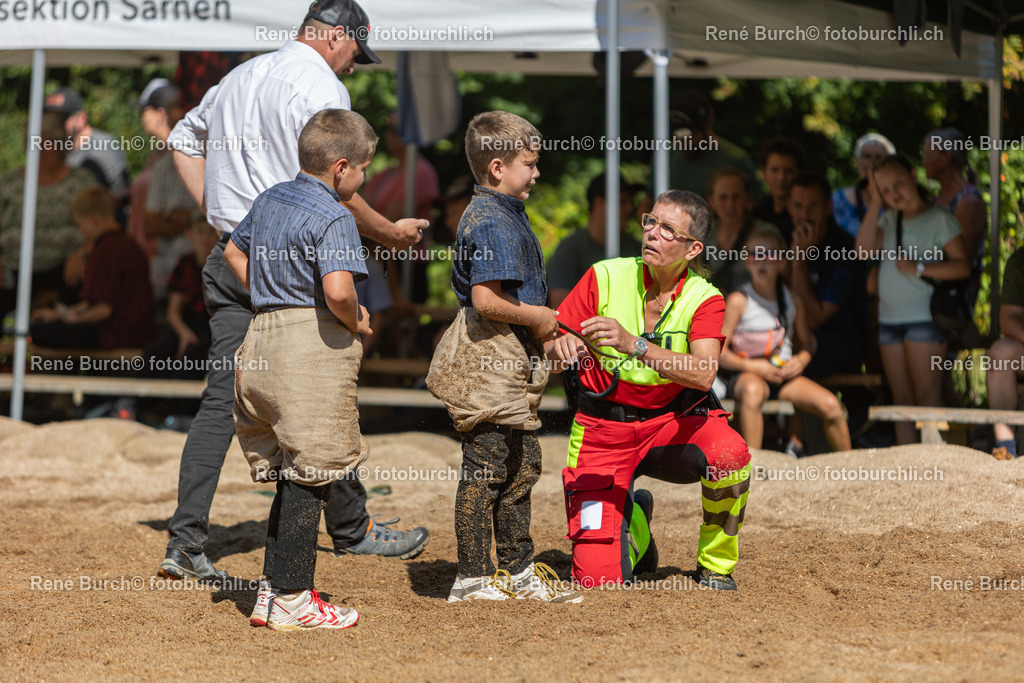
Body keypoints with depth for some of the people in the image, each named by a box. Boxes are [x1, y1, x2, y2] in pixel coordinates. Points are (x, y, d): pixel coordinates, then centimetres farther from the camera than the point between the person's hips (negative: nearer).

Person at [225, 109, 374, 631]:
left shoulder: (270, 199, 14)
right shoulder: (333, 217, -13)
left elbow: (234, 252, 28)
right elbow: (337, 289, -27)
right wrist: (357, 323, -8)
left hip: (264, 335, 9)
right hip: (314, 351, -9)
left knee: (291, 477, 15)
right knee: (309, 479, -1)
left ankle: (272, 591, 17)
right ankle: (292, 600, 2)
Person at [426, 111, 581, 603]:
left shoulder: (504, 213, 16)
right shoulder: (492, 222, -17)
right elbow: (486, 300, -26)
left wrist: (541, 321, 14)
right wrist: (536, 317, -13)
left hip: (510, 360, 11)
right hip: (489, 359, -11)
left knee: (522, 463, 15)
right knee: (486, 466, -4)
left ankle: (518, 571, 24)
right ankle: (472, 579, 4)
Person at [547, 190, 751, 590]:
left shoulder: (704, 299, -9)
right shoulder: (606, 278, -8)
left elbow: (703, 374, -29)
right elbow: (550, 353, -8)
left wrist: (634, 345, -42)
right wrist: (561, 348, -33)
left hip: (674, 421, 0)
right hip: (604, 429, 0)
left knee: (729, 454, -33)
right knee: (597, 577, -11)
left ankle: (715, 566, -6)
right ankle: (633, 520, 26)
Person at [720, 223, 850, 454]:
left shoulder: (793, 301, 10)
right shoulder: (739, 301, -4)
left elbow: (806, 342, 20)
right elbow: (719, 351, -6)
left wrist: (801, 359, -3)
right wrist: (753, 366, -17)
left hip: (786, 375, 5)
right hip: (749, 373, -4)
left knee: (831, 405, -15)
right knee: (752, 390, -41)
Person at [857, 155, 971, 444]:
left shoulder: (939, 219, -2)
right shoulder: (889, 219, 14)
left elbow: (962, 266, -8)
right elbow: (864, 249, -3)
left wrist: (919, 268, -17)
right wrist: (875, 203, -1)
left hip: (925, 319, -6)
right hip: (889, 319, 6)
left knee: (926, 396, -8)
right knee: (901, 399, 7)